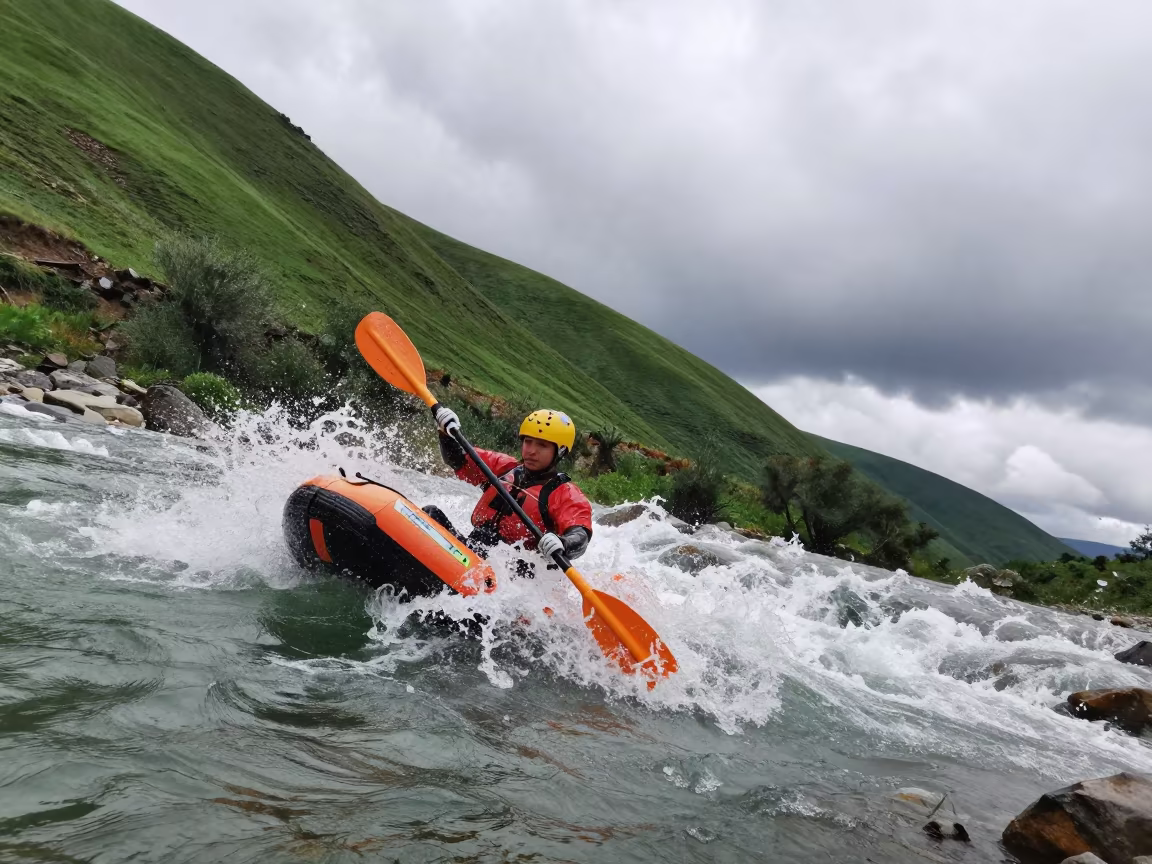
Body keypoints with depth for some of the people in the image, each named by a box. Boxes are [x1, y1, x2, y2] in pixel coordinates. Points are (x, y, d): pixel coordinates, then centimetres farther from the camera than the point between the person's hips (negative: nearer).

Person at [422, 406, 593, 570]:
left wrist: (562, 544, -43)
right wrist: (448, 431, 0)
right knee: (432, 514, -10)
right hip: (468, 550, 5)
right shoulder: (505, 467, 14)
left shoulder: (567, 494, -2)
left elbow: (580, 536, -19)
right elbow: (458, 460, 21)